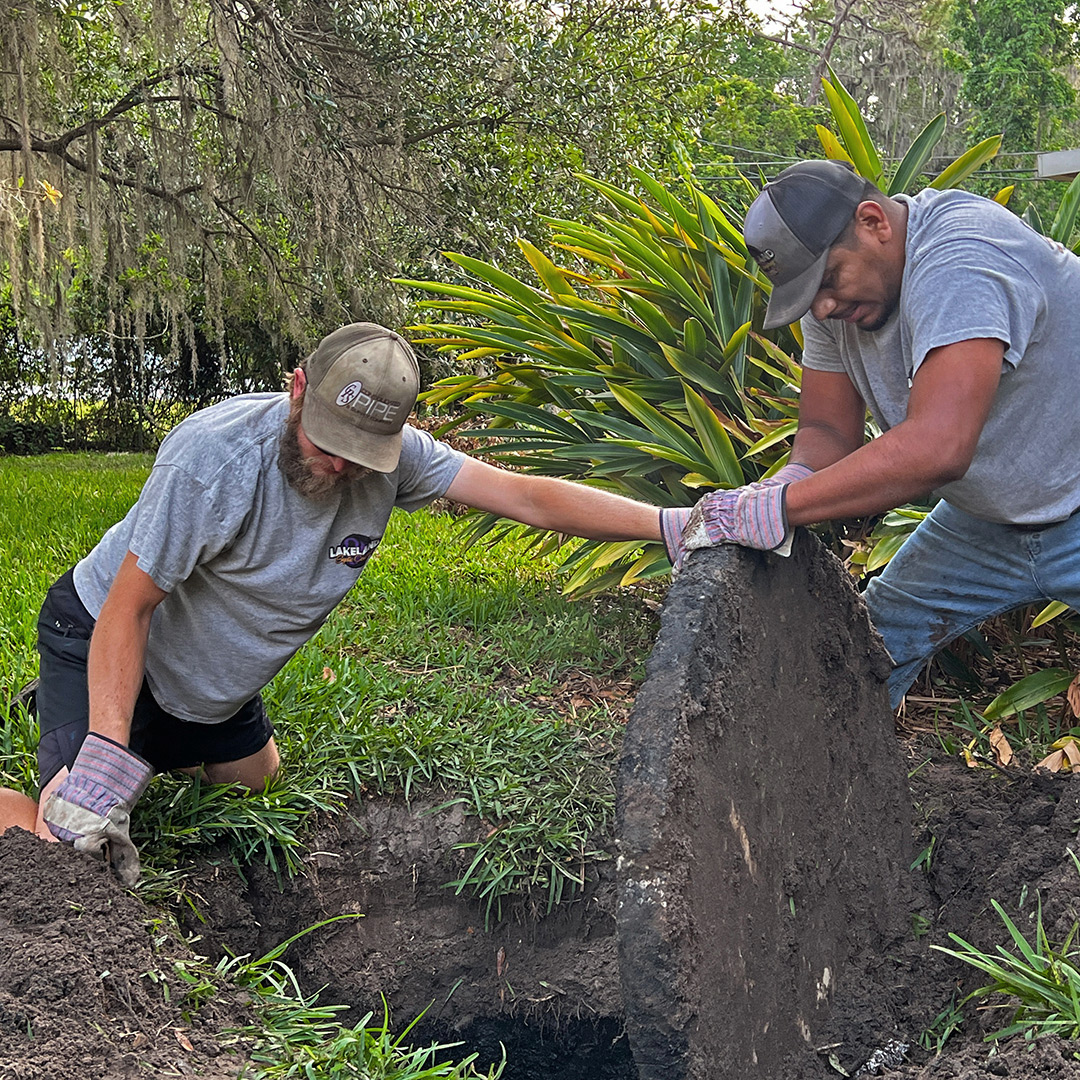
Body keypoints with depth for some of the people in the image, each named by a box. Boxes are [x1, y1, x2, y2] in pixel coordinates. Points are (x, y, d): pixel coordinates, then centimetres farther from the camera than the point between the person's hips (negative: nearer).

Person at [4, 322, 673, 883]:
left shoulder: (390, 458, -19)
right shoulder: (214, 458, -34)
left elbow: (528, 497, -22)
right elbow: (129, 607, -28)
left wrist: (671, 523, -31)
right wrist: (104, 761, -36)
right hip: (106, 642, -6)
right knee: (75, 846, -17)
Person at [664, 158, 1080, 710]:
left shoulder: (959, 257, -32)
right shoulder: (838, 287, -6)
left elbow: (937, 447, -42)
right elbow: (828, 431, -2)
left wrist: (774, 511, -41)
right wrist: (790, 483, -26)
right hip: (983, 517, 7)